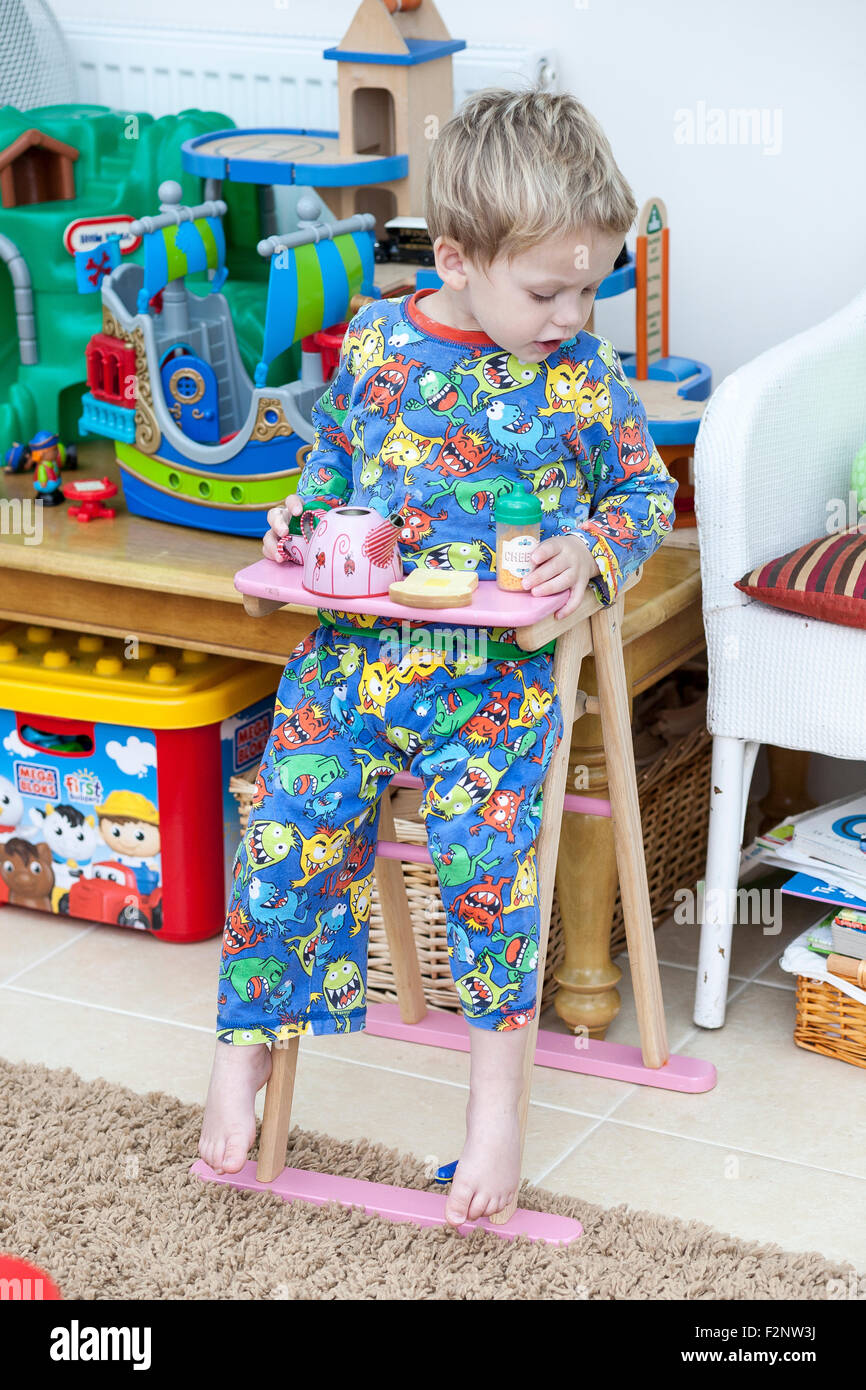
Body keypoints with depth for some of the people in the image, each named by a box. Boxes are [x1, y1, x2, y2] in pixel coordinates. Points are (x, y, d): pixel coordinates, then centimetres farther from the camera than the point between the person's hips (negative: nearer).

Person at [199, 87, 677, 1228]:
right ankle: (245, 1051, 14)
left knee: (486, 862, -17)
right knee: (285, 844, -5)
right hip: (352, 649, 2)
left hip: (497, 673, -2)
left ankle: (497, 1090, 0)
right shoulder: (376, 342, 4)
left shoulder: (582, 371, -1)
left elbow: (648, 490, 8)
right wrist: (302, 523, 2)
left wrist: (593, 549, -11)